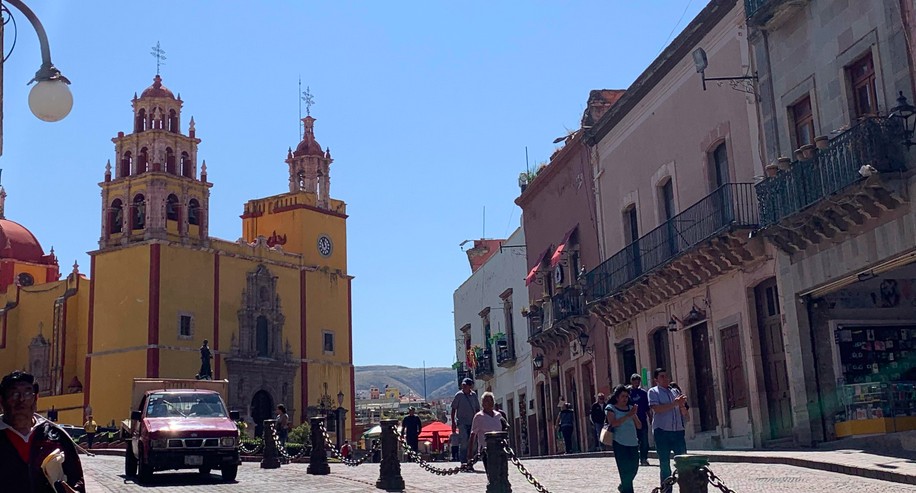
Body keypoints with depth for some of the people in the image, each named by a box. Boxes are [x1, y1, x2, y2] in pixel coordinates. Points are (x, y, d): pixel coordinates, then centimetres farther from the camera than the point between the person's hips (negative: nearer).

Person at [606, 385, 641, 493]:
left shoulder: (631, 408, 14)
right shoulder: (611, 408, 1)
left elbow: (639, 426, 10)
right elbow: (613, 423, -15)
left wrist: (634, 415, -7)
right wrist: (628, 415, -19)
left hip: (633, 443, 5)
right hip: (620, 443, -5)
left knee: (634, 469, 7)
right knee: (625, 470, -8)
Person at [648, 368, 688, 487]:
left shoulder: (675, 391, 15)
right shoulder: (653, 392, 1)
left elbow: (684, 412, 13)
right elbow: (657, 408, -14)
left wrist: (682, 404, -9)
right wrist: (674, 403, -16)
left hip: (678, 430, 4)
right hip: (662, 431, -4)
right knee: (665, 464, 2)